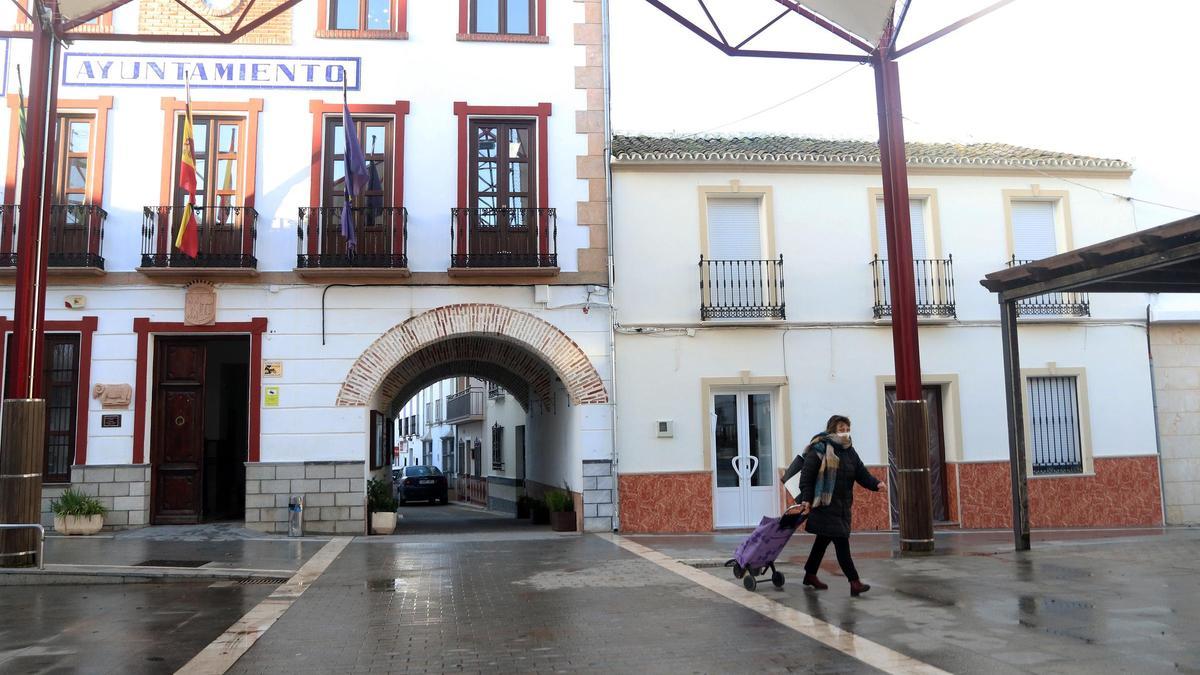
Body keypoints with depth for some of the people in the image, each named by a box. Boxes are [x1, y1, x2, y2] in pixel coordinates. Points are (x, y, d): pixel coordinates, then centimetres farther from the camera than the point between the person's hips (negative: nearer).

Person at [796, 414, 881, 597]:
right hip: (824, 505, -8)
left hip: (842, 505, 8)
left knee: (824, 540, 17)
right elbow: (806, 475, -12)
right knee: (841, 542, -12)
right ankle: (854, 582, -12)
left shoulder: (849, 452, 12)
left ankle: (810, 575, 31)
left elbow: (861, 472, 6)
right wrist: (806, 499, -19)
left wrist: (875, 484, -13)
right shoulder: (819, 450, -10)